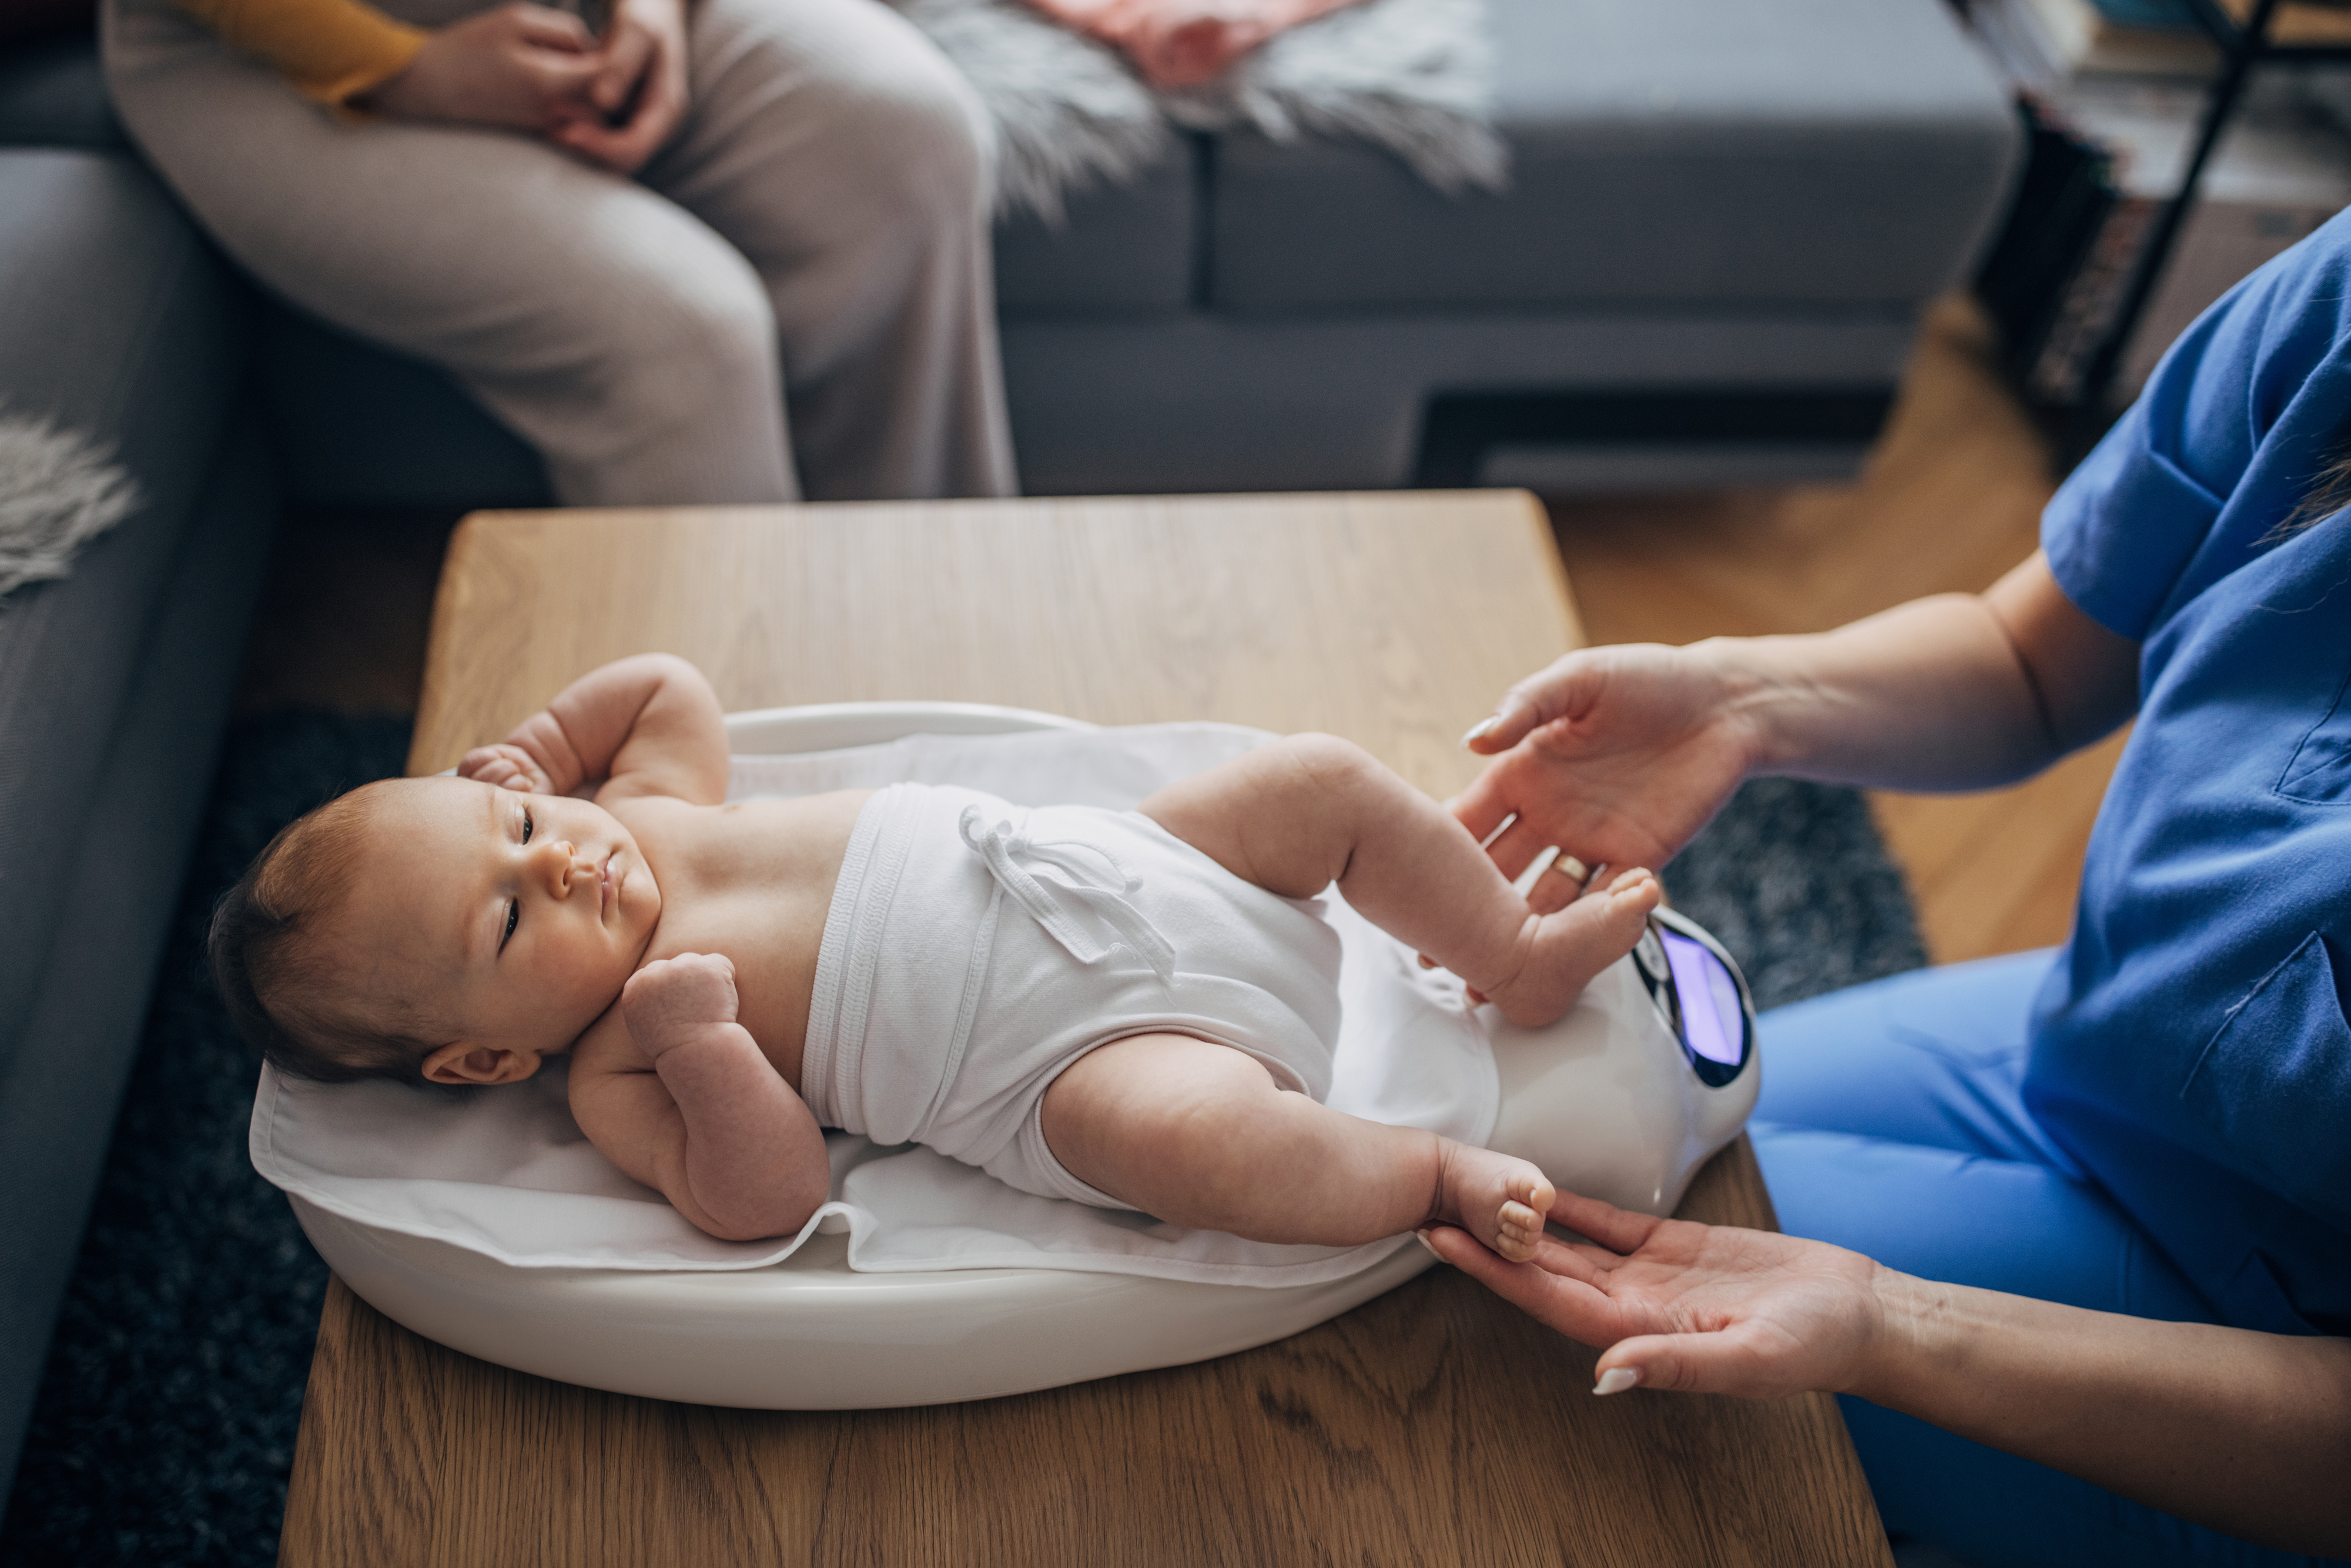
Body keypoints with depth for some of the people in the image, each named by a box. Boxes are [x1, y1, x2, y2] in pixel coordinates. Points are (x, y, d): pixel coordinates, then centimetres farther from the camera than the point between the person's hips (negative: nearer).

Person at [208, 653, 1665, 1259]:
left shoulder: (641, 810, 10)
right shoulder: (614, 1078, -7)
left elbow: (673, 684, 27)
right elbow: (772, 1197, -17)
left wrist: (538, 746, 15)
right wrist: (698, 1036, -28)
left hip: (1123, 866, 7)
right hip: (1079, 1054, -7)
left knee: (1323, 775, -2)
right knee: (1193, 1136, -38)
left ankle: (1519, 955, 16)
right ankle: (1436, 1170, -12)